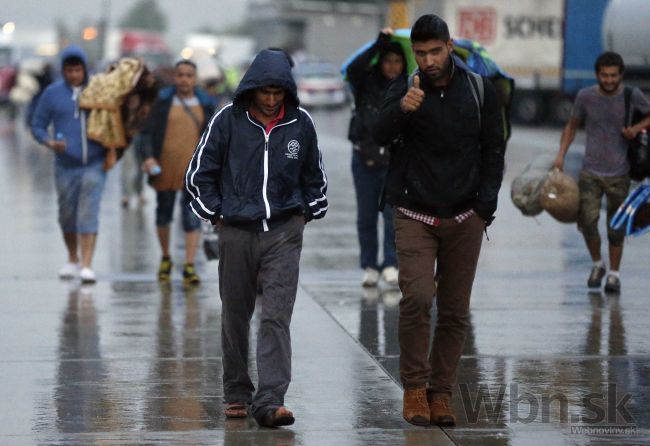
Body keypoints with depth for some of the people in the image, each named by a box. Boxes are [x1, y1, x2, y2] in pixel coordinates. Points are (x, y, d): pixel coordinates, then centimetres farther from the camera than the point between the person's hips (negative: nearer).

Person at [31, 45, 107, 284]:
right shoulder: (52, 93, 1)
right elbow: (37, 125, 4)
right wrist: (50, 143, -15)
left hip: (94, 164, -2)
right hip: (65, 165, 2)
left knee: (89, 213, -12)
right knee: (67, 214, 12)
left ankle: (86, 266, -15)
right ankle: (72, 259, 33)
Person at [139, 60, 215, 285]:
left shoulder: (205, 104, 7)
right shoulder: (163, 101, 3)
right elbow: (147, 132, -1)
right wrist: (148, 156, -16)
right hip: (165, 168, 1)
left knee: (192, 216, -10)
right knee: (164, 213, 13)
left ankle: (189, 266, -10)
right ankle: (166, 258, 34)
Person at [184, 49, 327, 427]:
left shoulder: (301, 124, 2)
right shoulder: (229, 120, -3)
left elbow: (314, 176, 18)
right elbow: (200, 173, 6)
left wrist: (304, 214, 9)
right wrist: (217, 215, 3)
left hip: (284, 232, 0)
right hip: (237, 232, 0)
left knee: (277, 317, -11)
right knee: (235, 317, 10)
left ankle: (270, 401, -16)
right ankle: (237, 393, 25)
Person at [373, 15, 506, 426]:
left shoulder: (480, 90, 0)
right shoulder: (405, 88, -4)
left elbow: (493, 151, 5)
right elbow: (380, 135, -20)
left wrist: (485, 206, -4)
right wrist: (402, 109, -41)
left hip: (464, 218, 2)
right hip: (415, 215, -2)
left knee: (456, 311, 3)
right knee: (417, 297, -17)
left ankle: (441, 392, 13)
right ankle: (415, 387, -4)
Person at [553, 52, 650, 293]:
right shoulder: (585, 96, -3)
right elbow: (572, 126, 11)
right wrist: (561, 154, 0)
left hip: (619, 174, 0)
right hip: (590, 172, 0)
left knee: (616, 228, 5)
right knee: (587, 220, -10)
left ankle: (614, 274, 21)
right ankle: (597, 264, 15)